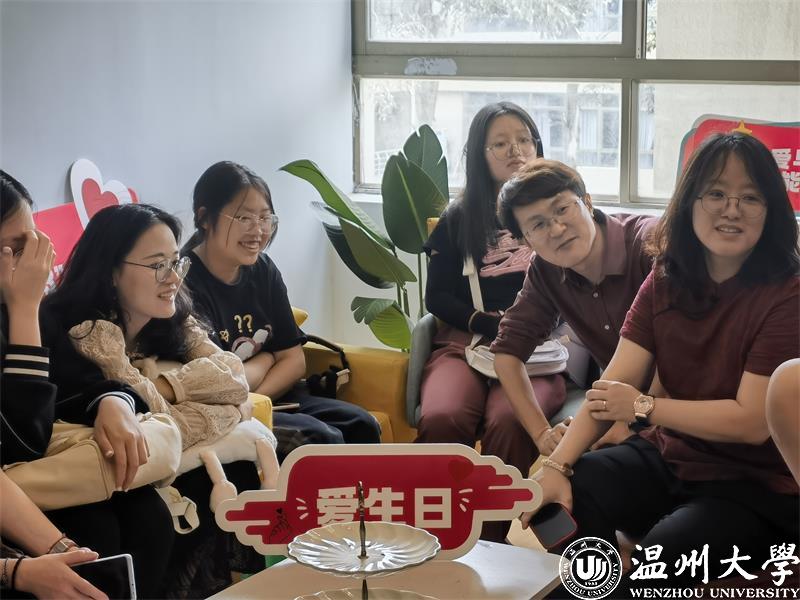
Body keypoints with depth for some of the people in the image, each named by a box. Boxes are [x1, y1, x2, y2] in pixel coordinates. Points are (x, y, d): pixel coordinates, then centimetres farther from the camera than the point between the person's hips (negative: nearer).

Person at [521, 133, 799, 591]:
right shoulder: (665, 282, 3)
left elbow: (751, 422, -19)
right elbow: (614, 386, -5)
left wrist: (643, 406, -12)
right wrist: (558, 465, -19)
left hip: (757, 487, -5)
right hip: (667, 457, 5)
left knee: (665, 551, -31)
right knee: (570, 495, -19)